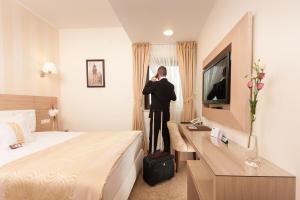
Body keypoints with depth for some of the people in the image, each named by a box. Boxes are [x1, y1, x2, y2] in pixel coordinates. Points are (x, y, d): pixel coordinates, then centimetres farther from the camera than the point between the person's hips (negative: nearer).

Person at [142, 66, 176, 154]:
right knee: (166, 135, 16)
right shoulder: (171, 85, 2)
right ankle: (167, 153, 29)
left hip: (156, 114, -5)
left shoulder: (155, 84, -14)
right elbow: (174, 98, 13)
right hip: (166, 114, 5)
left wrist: (150, 81, 1)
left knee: (153, 136, 5)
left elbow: (144, 92, -4)